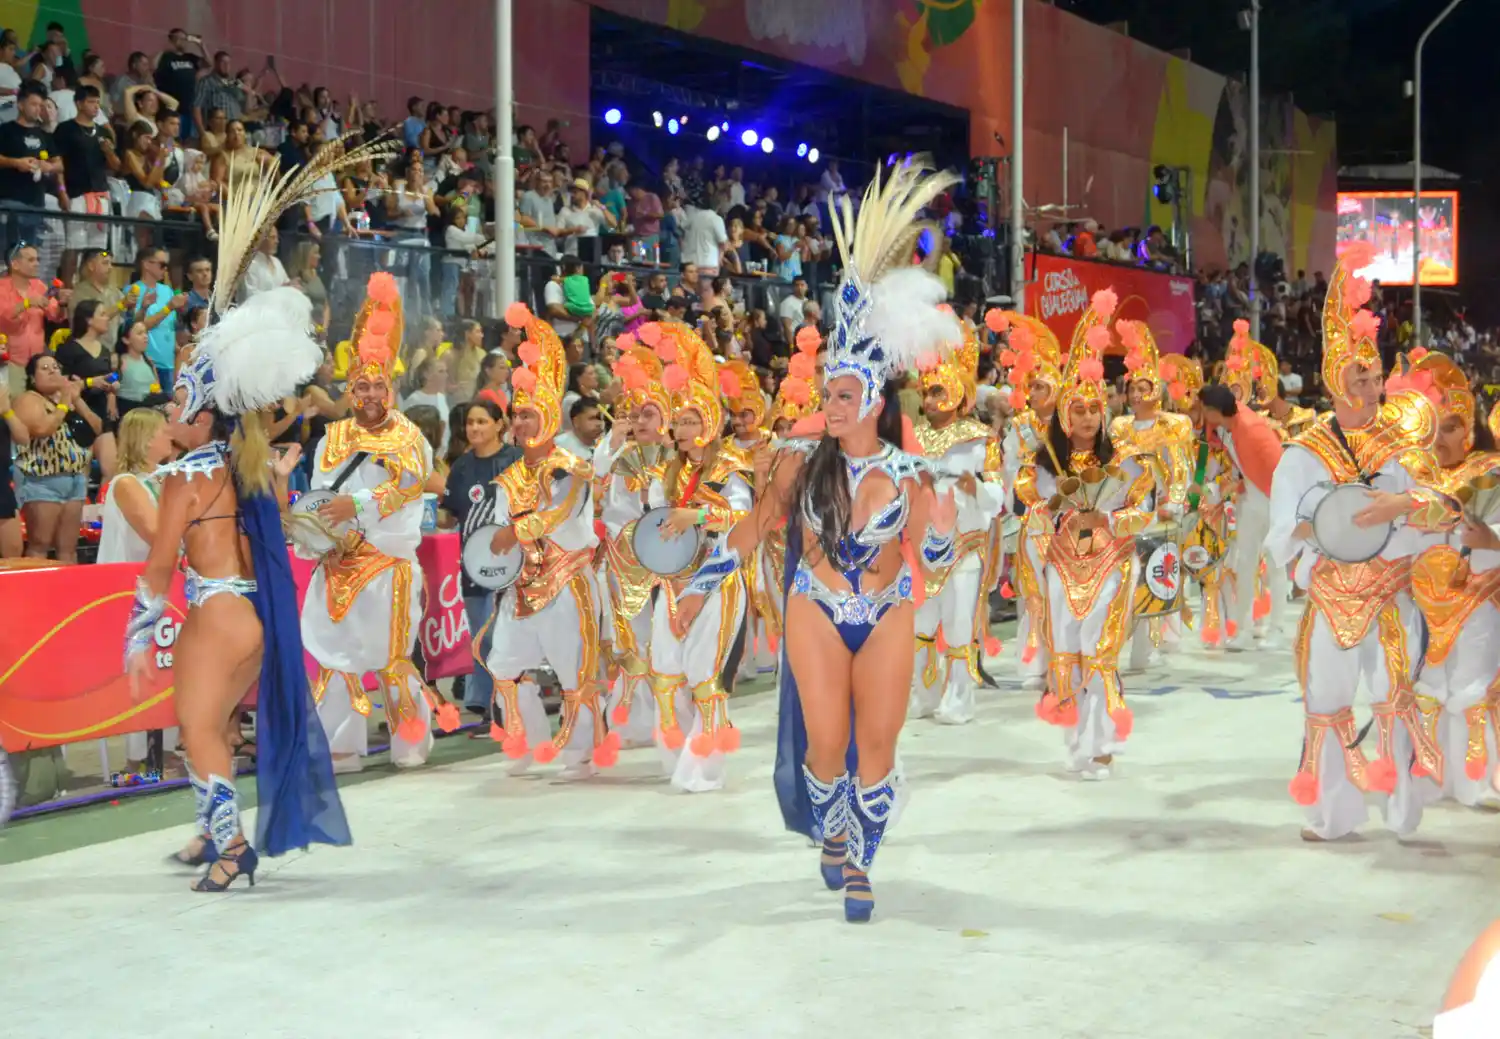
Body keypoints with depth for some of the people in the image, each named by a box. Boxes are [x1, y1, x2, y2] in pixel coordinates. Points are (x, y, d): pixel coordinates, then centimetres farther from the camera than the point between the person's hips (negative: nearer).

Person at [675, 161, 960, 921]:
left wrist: (942, 527, -22)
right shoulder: (803, 459, -7)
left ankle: (859, 864, 20)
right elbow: (755, 528, 4)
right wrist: (699, 589, 6)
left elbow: (930, 557, 0)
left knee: (877, 746, 3)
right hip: (817, 612, 0)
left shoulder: (908, 474, -7)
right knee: (826, 744, -1)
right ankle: (832, 833, 30)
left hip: (887, 617, 1)